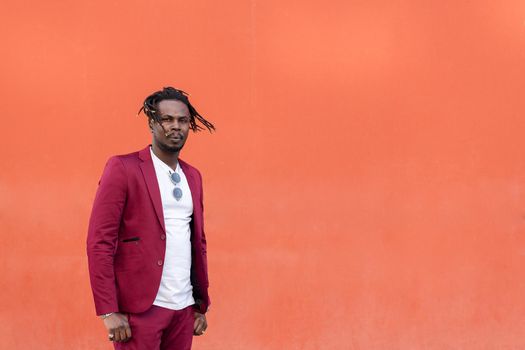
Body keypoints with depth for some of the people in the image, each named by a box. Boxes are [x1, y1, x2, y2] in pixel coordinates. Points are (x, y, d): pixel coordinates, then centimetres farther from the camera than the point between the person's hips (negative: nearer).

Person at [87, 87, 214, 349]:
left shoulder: (192, 176, 15)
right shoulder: (123, 168, -5)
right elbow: (99, 242, -9)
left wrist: (202, 304, 16)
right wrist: (109, 311, -14)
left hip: (184, 308, 6)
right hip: (141, 307, -5)